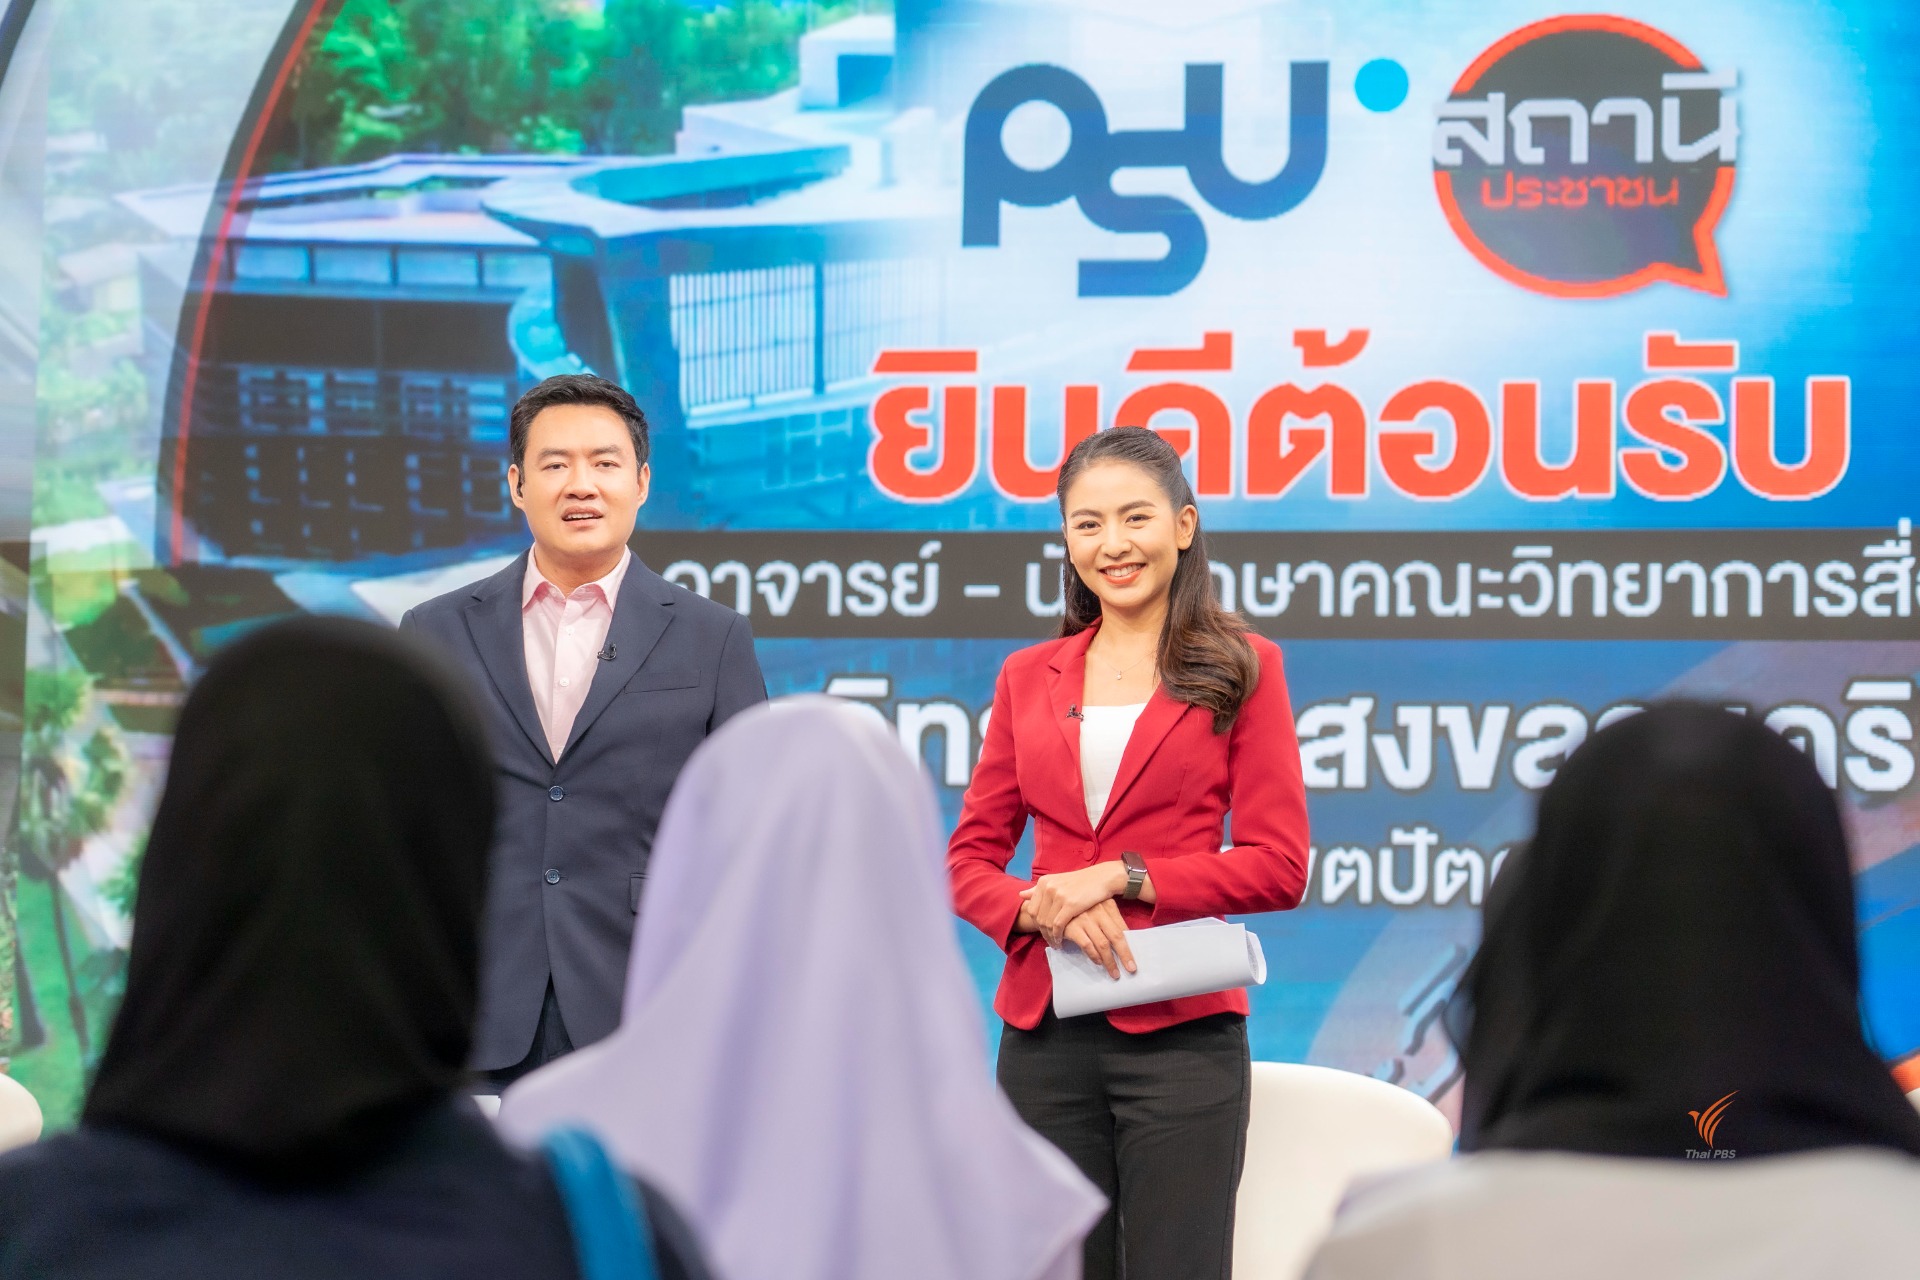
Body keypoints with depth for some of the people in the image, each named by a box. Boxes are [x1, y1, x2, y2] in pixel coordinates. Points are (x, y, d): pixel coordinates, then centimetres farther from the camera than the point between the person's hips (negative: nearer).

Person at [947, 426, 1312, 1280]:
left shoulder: (1242, 670, 3)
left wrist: (1122, 878, -13)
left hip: (1180, 1029, -3)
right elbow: (970, 857, 12)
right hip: (1045, 1032, 3)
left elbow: (1278, 866, -3)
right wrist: (1042, 909, -10)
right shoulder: (1029, 678, 13)